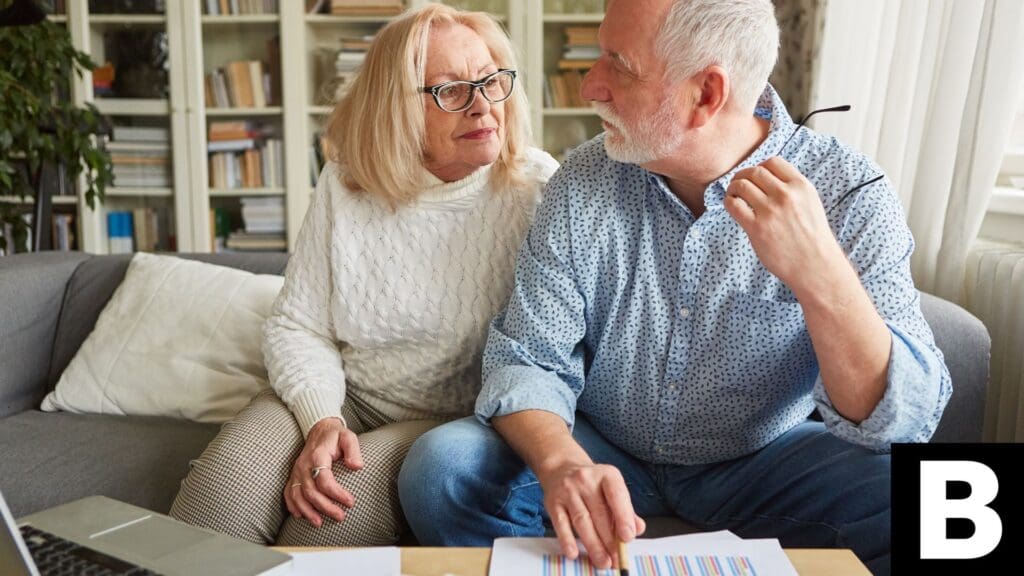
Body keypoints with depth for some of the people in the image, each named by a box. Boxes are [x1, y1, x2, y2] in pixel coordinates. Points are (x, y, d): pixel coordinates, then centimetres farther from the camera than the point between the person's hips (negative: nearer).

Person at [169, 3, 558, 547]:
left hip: (453, 420, -2)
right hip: (341, 397, 3)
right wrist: (321, 420, -16)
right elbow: (296, 327, 1)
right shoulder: (345, 184, -1)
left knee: (338, 516, -30)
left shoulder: (535, 189, -8)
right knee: (220, 492, -25)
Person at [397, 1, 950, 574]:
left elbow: (906, 422, -21)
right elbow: (528, 360, -11)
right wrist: (562, 463, -33)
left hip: (761, 461, 0)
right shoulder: (584, 183, -10)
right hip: (600, 450, 1)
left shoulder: (848, 192, -16)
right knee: (440, 469, -22)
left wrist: (819, 272, -39)